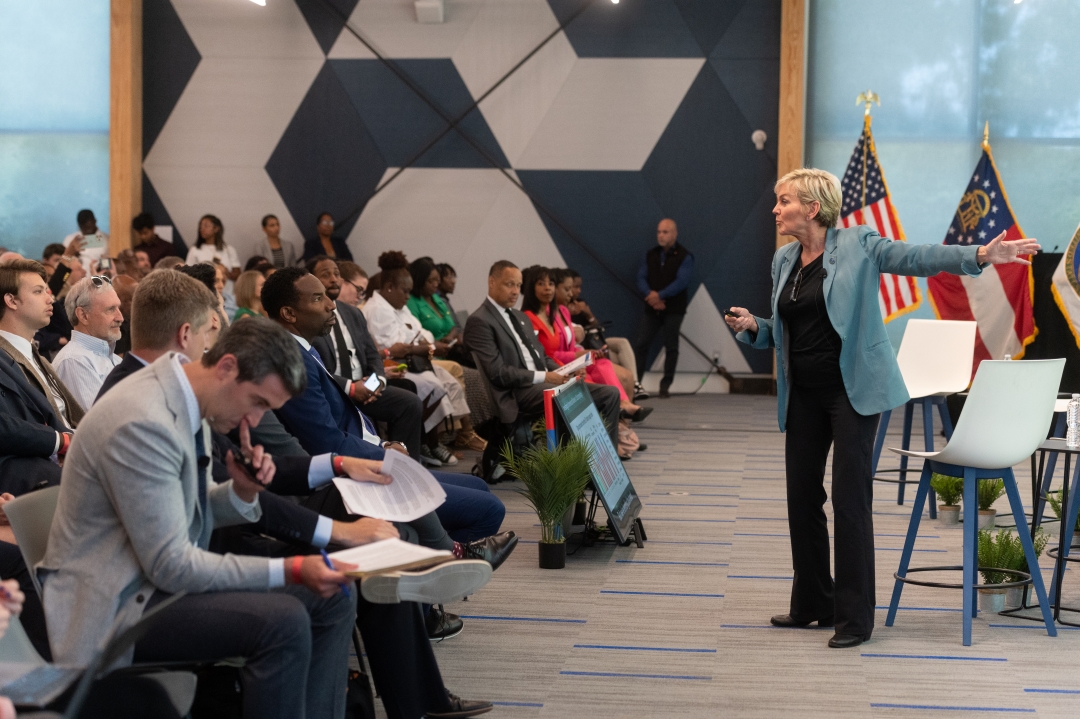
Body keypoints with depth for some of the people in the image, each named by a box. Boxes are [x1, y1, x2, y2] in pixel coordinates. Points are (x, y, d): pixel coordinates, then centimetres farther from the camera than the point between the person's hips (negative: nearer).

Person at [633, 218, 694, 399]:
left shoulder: (684, 257, -5)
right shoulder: (651, 255, 10)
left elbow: (682, 282, -16)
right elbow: (641, 278, 4)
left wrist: (660, 295, -21)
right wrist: (650, 295, -16)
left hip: (673, 310, -4)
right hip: (652, 308, 4)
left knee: (671, 347, 2)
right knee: (641, 344, -2)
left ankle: (665, 386, 9)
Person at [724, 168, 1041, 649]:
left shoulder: (858, 245, -6)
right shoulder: (783, 260, 12)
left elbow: (919, 257, -15)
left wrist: (981, 256, -28)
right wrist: (752, 327, -1)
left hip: (851, 389, -6)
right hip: (803, 393, 6)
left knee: (850, 498, -7)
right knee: (802, 496, 9)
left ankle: (854, 617, 0)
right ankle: (812, 603, 23)